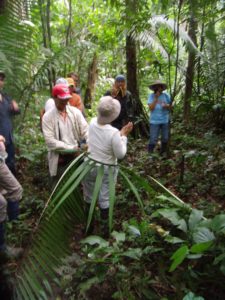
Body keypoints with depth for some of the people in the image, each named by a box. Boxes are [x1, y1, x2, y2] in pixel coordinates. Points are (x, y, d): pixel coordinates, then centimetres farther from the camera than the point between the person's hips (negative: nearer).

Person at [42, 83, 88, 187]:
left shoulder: (75, 112, 0)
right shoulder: (48, 116, -9)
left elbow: (85, 130, -6)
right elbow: (50, 141, -16)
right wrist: (72, 148, -20)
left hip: (76, 156, 3)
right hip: (59, 160, -2)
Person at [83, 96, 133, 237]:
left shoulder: (92, 123, -10)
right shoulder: (114, 132, -27)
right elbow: (120, 154, -17)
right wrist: (123, 136, -10)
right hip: (106, 170, -4)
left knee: (89, 197, 20)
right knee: (105, 200, 13)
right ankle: (106, 229, 31)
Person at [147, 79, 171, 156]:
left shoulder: (166, 95, 2)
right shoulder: (151, 96, -4)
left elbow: (170, 106, 7)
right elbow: (151, 108, -13)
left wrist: (166, 105, -15)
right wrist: (156, 98, -16)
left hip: (165, 121, 3)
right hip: (154, 121, -3)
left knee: (165, 138, 12)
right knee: (153, 139, -5)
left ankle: (163, 153, 29)